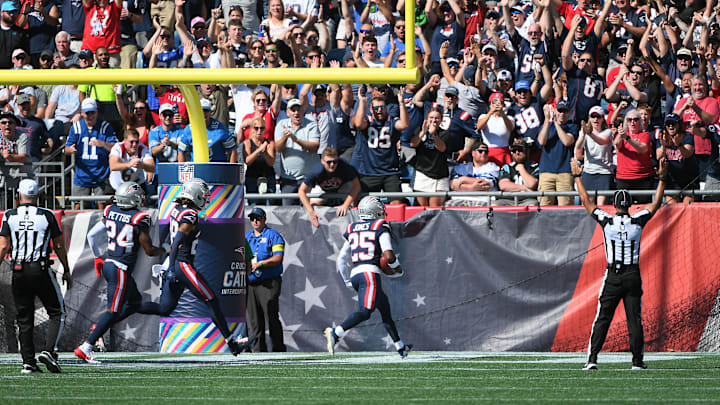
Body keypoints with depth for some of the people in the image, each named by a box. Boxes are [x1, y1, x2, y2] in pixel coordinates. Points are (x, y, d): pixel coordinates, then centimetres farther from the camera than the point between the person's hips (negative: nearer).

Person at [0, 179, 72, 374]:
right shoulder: (47, 216, -3)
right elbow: (59, 245, 3)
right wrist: (66, 271, 13)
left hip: (18, 270, 2)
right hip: (41, 270, -2)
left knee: (24, 319, 10)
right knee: (57, 312, 9)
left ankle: (28, 362, 7)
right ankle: (49, 350, -10)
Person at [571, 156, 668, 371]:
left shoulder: (607, 221, -5)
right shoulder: (637, 222, -4)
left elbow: (586, 202, 4)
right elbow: (656, 203, 8)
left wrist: (577, 177, 13)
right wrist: (661, 178, 13)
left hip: (613, 276, -1)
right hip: (633, 276, 1)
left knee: (602, 319, 1)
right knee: (634, 319, 3)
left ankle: (592, 359, -6)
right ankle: (637, 361, 1)